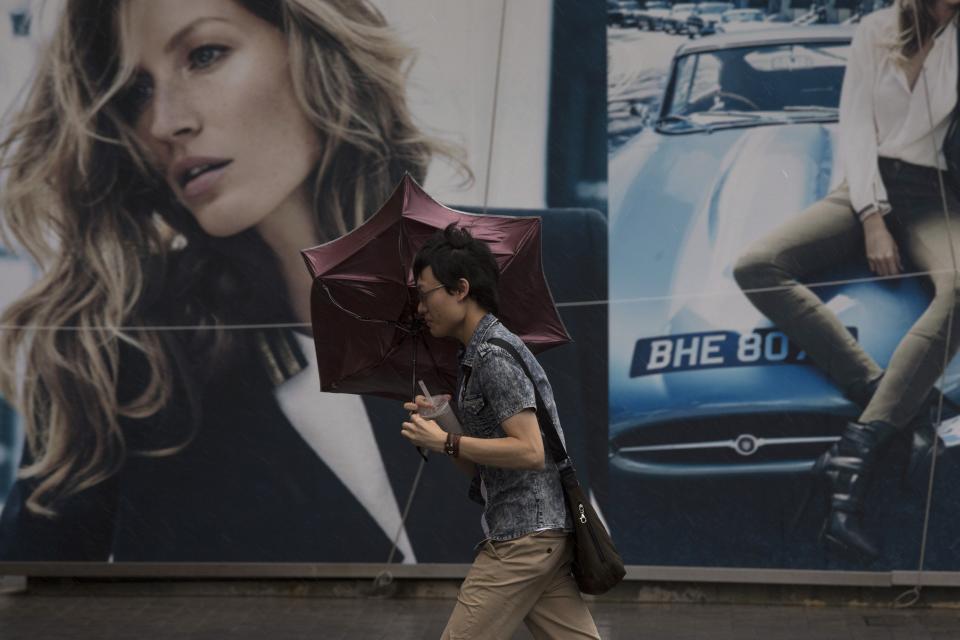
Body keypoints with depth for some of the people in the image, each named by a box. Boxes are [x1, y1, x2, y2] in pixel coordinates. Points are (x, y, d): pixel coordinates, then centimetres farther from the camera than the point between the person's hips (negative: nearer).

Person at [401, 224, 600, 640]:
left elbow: (529, 452, -21)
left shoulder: (494, 355, -13)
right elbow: (480, 468, 20)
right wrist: (434, 425, 4)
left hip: (525, 536, -10)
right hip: (540, 532, 10)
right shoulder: (476, 357, 17)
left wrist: (446, 442, -15)